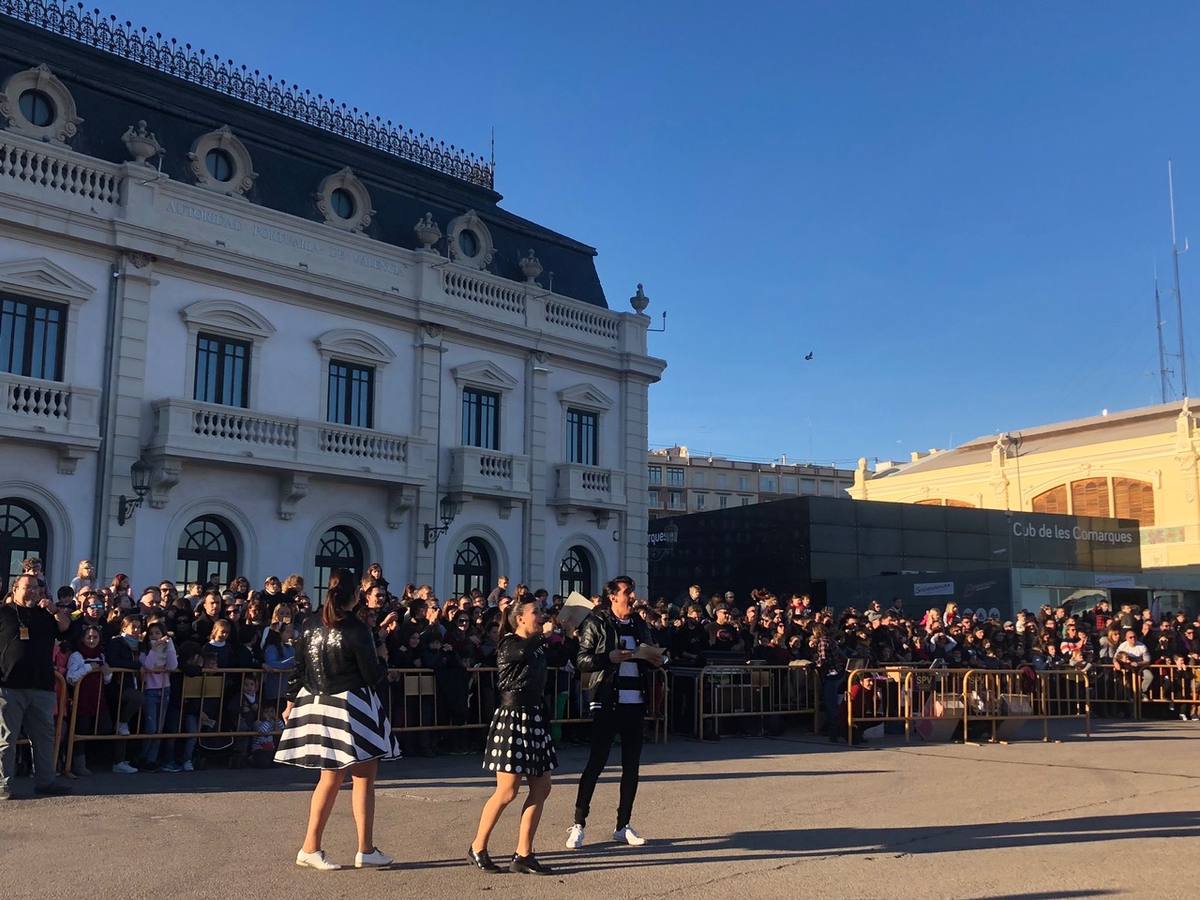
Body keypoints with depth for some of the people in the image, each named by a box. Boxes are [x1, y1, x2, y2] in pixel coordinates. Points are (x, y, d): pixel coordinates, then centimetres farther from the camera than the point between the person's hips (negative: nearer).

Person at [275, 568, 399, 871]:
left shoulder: (310, 627, 4)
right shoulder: (356, 630, -14)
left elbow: (298, 670, 9)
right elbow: (373, 676, -12)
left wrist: (291, 703, 19)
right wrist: (385, 670, 9)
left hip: (317, 704, 7)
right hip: (351, 707, -7)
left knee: (331, 778, 16)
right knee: (364, 778, 4)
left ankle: (311, 848, 18)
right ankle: (366, 850, 8)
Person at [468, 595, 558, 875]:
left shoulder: (538, 646, 13)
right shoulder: (509, 644, -11)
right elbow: (525, 652, -31)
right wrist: (547, 633, -18)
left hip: (535, 718, 8)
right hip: (512, 718, -8)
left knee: (541, 788, 4)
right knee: (507, 792, -3)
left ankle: (523, 855, 10)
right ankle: (477, 848, 15)